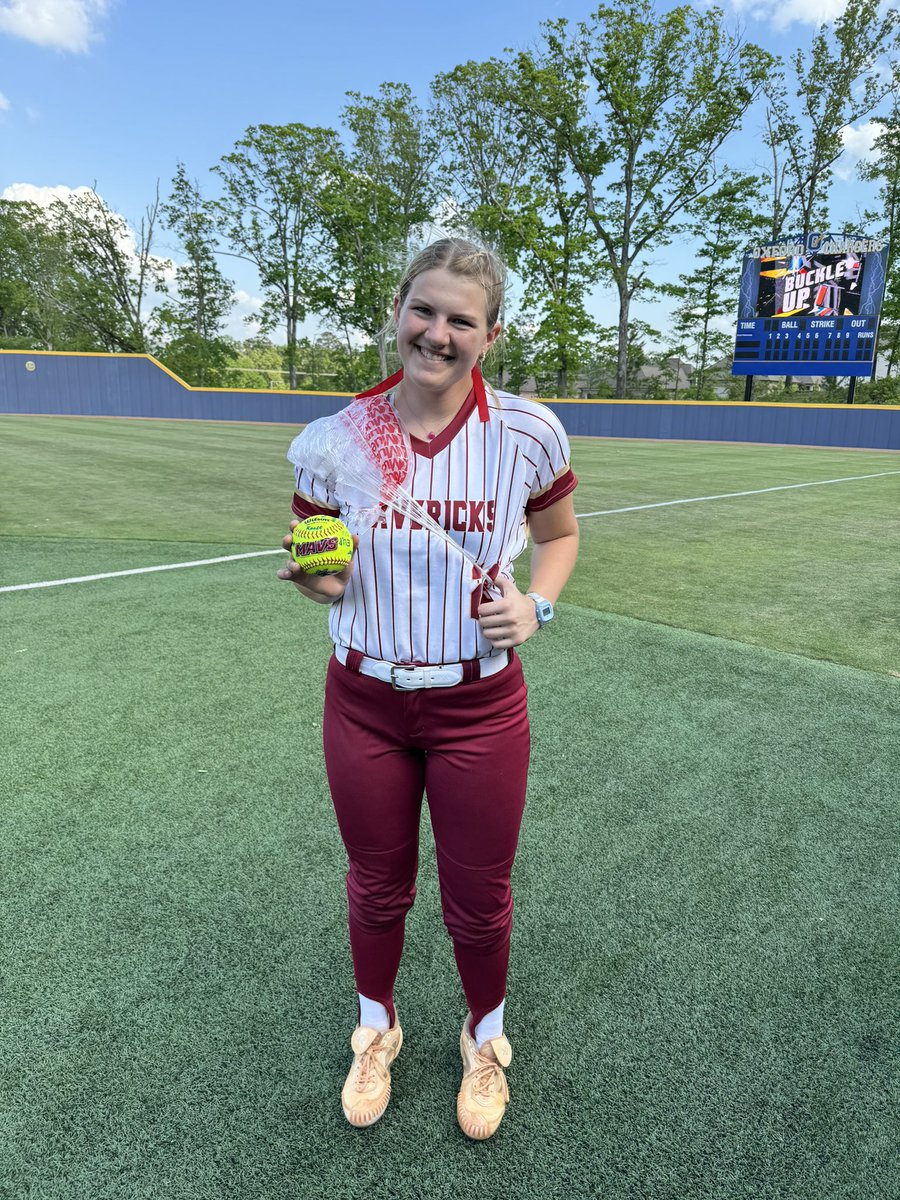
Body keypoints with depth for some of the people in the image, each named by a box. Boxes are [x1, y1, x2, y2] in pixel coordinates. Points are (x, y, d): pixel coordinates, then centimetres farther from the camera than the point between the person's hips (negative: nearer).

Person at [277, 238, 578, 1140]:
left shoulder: (528, 433, -10)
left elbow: (558, 534, 8)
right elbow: (319, 574, 3)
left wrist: (536, 603, -12)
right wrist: (320, 580, -20)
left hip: (479, 708, -1)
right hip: (364, 702, 1)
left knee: (478, 902, 16)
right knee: (377, 886, 20)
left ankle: (484, 1041, 50)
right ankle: (376, 1031, 53)